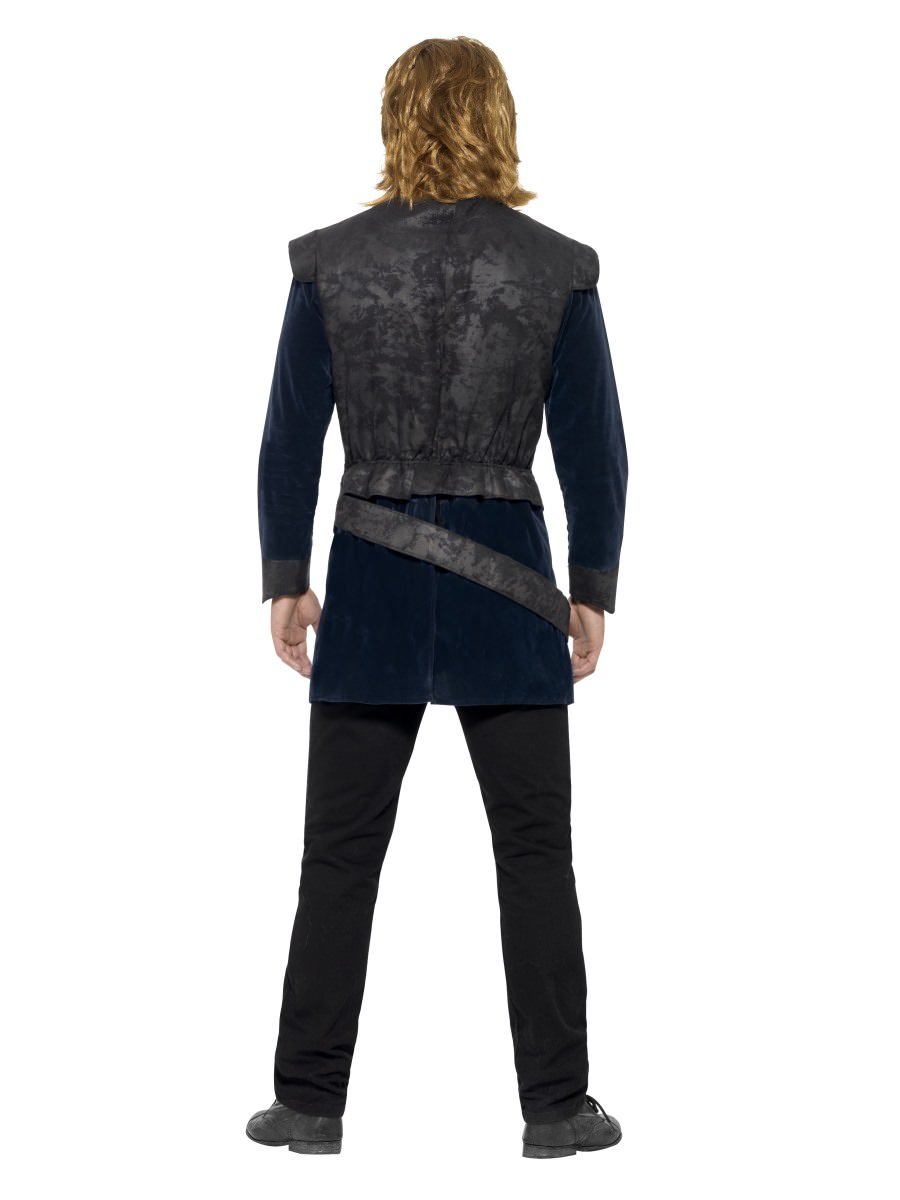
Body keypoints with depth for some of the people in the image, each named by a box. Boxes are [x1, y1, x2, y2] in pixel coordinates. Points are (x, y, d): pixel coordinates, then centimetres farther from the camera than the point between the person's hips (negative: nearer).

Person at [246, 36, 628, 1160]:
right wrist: (592, 591, 8)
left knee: (339, 855, 9)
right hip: (506, 583, 0)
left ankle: (311, 1101, 16)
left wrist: (285, 580, 8)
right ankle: (555, 1107, 14)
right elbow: (592, 445, -1)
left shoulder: (328, 262, -2)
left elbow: (291, 438, 0)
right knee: (535, 855, 9)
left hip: (371, 592, 1)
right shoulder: (556, 266, -3)